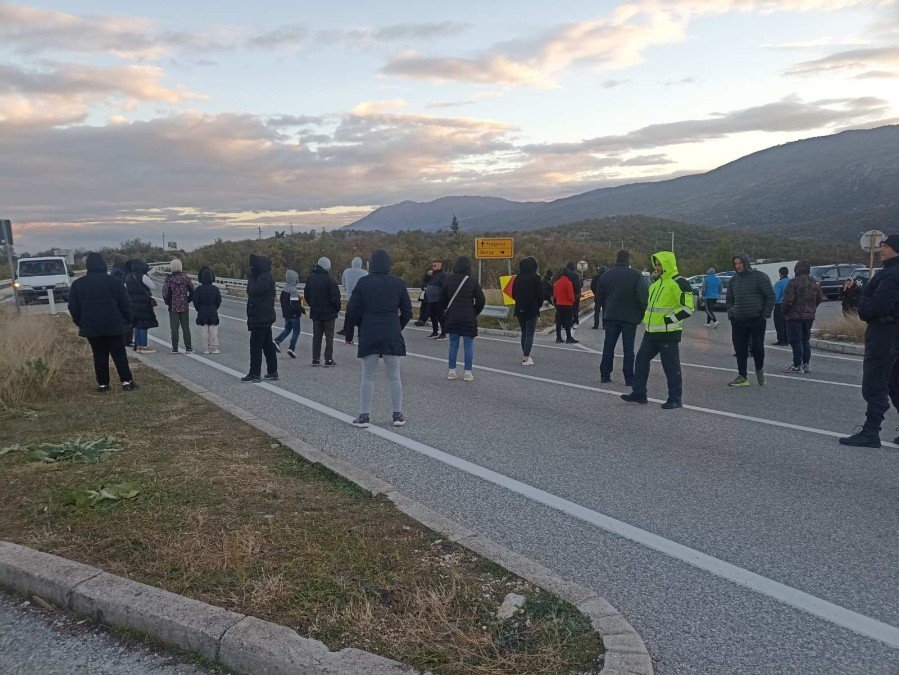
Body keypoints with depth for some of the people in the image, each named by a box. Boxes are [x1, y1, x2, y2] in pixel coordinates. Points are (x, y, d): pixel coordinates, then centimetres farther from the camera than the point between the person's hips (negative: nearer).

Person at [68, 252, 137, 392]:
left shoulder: (77, 284, 2)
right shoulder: (115, 281, -3)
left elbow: (73, 308, 4)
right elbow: (125, 304, -3)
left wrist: (80, 323, 14)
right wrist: (127, 321, 6)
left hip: (91, 327, 1)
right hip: (114, 326, -1)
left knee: (99, 356, 8)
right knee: (119, 354, 5)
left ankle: (103, 384, 10)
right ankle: (126, 381, 3)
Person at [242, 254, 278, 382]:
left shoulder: (265, 277, -15)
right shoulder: (266, 276, 16)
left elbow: (255, 290, -26)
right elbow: (253, 291, 18)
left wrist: (251, 278, -12)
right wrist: (252, 279, 4)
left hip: (260, 317, -10)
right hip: (265, 317, 10)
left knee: (255, 345, -6)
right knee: (268, 345, 13)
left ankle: (255, 374, -3)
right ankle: (272, 372, 19)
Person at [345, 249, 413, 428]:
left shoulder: (363, 282, -3)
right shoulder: (398, 283, -1)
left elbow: (352, 309, -3)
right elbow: (407, 311, 3)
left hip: (369, 334, 0)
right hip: (392, 335, 1)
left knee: (368, 376, 8)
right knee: (394, 376, 9)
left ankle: (364, 416, 9)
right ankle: (398, 415, 14)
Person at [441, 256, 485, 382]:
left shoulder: (449, 280, 1)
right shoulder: (472, 282, -7)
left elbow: (442, 298, 6)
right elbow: (481, 300, -6)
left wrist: (445, 311, 17)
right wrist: (475, 313, 9)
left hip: (452, 318, 3)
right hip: (468, 318, -3)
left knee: (453, 344, 10)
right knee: (468, 345, 4)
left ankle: (452, 372, 11)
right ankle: (468, 373, 5)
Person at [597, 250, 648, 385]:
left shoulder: (607, 275, 4)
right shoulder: (636, 275, -7)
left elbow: (599, 297, 9)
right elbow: (643, 296, -12)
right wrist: (641, 313, 0)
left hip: (611, 317, 3)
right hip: (630, 317, -3)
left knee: (608, 346, 9)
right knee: (628, 348, 3)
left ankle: (605, 375, 11)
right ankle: (629, 378, 4)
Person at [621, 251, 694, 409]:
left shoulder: (679, 283, -12)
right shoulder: (657, 282, 17)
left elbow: (687, 308, -18)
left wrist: (668, 319, -17)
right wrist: (647, 318, 17)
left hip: (669, 334, -9)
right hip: (651, 332, 9)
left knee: (671, 366, -3)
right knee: (642, 360, 11)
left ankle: (676, 399, 7)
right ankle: (639, 393, 21)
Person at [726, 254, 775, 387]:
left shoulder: (760, 277, -3)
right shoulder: (733, 280, 13)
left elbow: (770, 296, -4)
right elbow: (729, 299, 23)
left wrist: (766, 314, -9)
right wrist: (730, 315, 9)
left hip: (757, 320, -4)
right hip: (738, 321, 5)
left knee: (757, 346, -2)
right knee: (740, 348, 1)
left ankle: (759, 370, 23)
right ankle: (742, 377, 7)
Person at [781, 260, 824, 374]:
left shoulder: (793, 282, -14)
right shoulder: (814, 283, 7)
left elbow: (788, 300, -18)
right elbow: (820, 298, 13)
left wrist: (785, 313, -4)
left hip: (794, 315, -7)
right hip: (809, 316, 7)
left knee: (795, 340, -2)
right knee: (805, 340, 15)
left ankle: (798, 365, -3)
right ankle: (806, 364, 17)